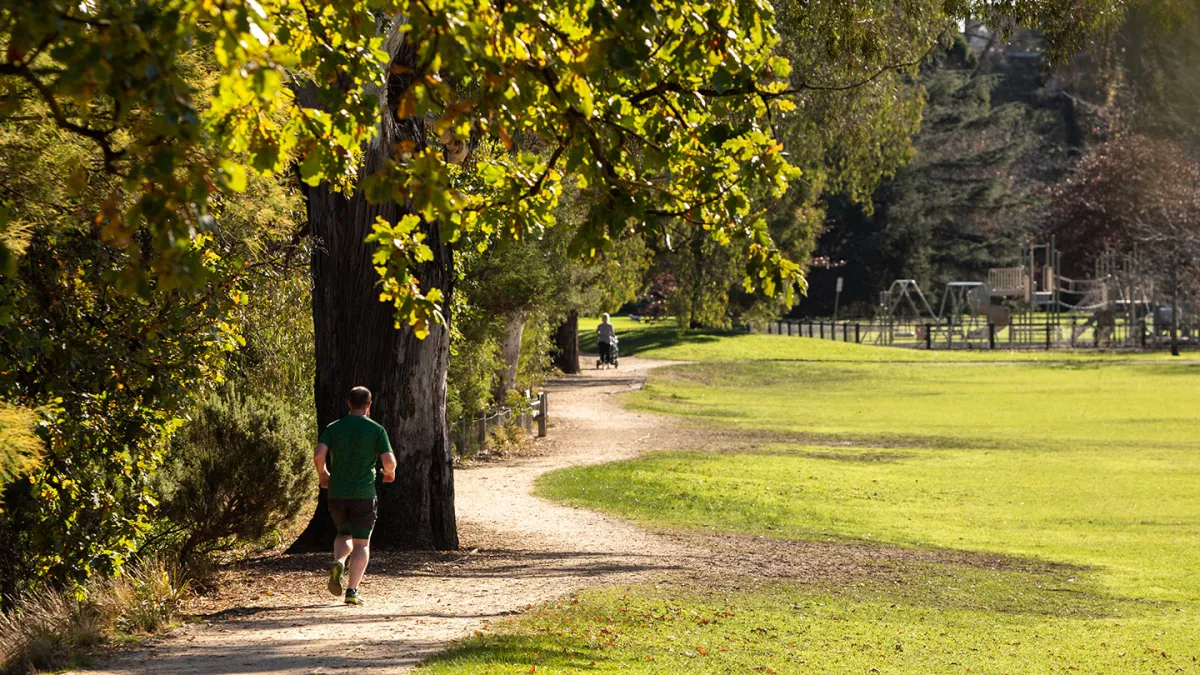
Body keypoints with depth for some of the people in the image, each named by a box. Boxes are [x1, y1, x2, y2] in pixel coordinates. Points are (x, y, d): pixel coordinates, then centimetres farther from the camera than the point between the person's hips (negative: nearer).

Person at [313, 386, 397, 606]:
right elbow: (389, 461, -11)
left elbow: (318, 455, -10)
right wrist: (390, 472, 11)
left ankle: (338, 563, -8)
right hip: (364, 494, -2)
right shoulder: (376, 430, -3)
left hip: (337, 494, 2)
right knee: (361, 543, 7)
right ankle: (352, 590, -4)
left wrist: (323, 475, 9)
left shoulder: (334, 428, 3)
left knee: (345, 534, 23)